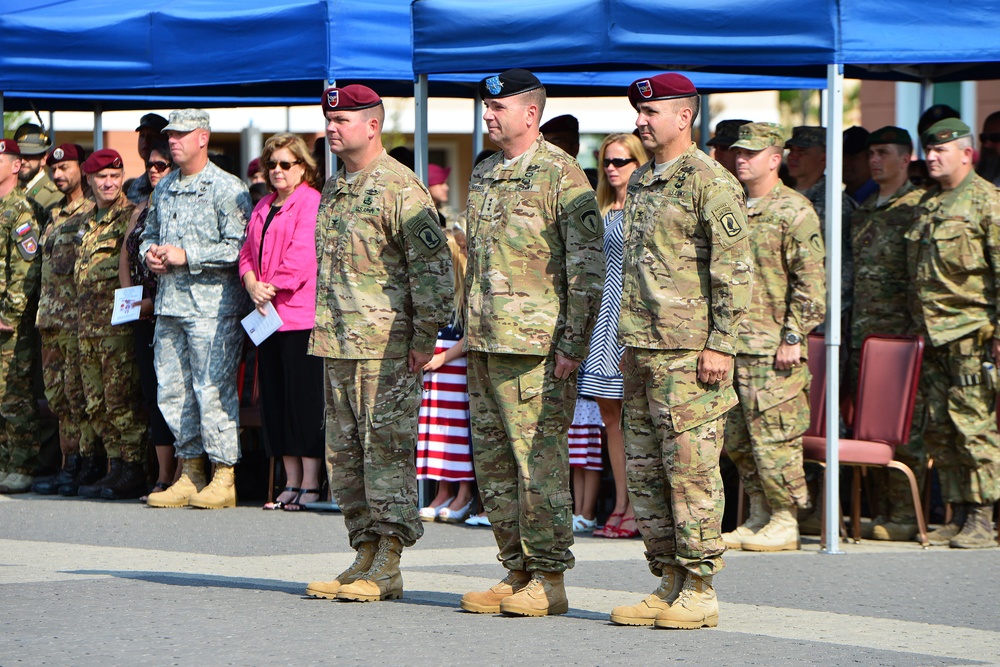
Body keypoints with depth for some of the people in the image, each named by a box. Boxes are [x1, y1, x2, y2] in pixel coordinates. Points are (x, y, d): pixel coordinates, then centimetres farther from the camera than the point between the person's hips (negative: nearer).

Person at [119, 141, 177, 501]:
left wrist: (153, 301, -14)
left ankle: (182, 475, -6)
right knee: (152, 393, 6)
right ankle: (164, 477, 10)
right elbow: (126, 256, 21)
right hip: (144, 315, 8)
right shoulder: (142, 210, 18)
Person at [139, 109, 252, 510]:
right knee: (172, 391, 8)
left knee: (213, 390, -8)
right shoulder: (164, 189, 17)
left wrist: (186, 256, -15)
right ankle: (190, 475, 16)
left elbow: (239, 247, -15)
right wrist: (150, 253, 6)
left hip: (212, 305, -8)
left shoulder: (226, 189, -7)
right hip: (169, 304, 8)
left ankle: (224, 480, -2)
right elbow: (149, 233, 29)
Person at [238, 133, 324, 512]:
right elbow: (248, 252, 17)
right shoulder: (264, 208, 20)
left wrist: (273, 288, -13)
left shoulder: (311, 203, -6)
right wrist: (252, 284, -2)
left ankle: (310, 485, -4)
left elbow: (302, 255, -15)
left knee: (304, 398, -7)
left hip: (300, 314, -8)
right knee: (275, 398, 7)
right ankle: (291, 484, 12)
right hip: (267, 315, 8)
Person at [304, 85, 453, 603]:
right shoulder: (334, 189, 16)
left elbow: (434, 266, -13)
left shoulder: (400, 188, -10)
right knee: (344, 453, 9)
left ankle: (387, 568, -4)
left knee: (387, 449, -6)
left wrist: (424, 339, -16)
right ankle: (366, 555, 16)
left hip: (386, 347, -9)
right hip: (337, 346, 9)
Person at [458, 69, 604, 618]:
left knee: (539, 462, -6)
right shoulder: (483, 175, 17)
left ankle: (549, 582, -1)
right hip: (484, 346, 8)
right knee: (492, 464, 10)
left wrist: (572, 344, -16)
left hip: (535, 346, -8)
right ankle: (516, 572, 17)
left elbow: (587, 267, -11)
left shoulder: (559, 174, -8)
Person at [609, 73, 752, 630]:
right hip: (643, 351, 9)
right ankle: (669, 583, 15)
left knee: (691, 471, -7)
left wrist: (721, 346, -17)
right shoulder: (641, 182, 18)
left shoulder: (712, 182, -9)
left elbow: (735, 270, -12)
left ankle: (700, 593, -3)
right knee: (646, 472, 9)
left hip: (689, 351, -9)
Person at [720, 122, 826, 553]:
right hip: (729, 344, 8)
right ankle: (758, 516, 19)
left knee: (774, 436, -6)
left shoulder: (795, 212, -7)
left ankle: (784, 523, 1)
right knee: (736, 437, 9)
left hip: (773, 347, -8)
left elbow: (811, 284, -11)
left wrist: (793, 338, -16)